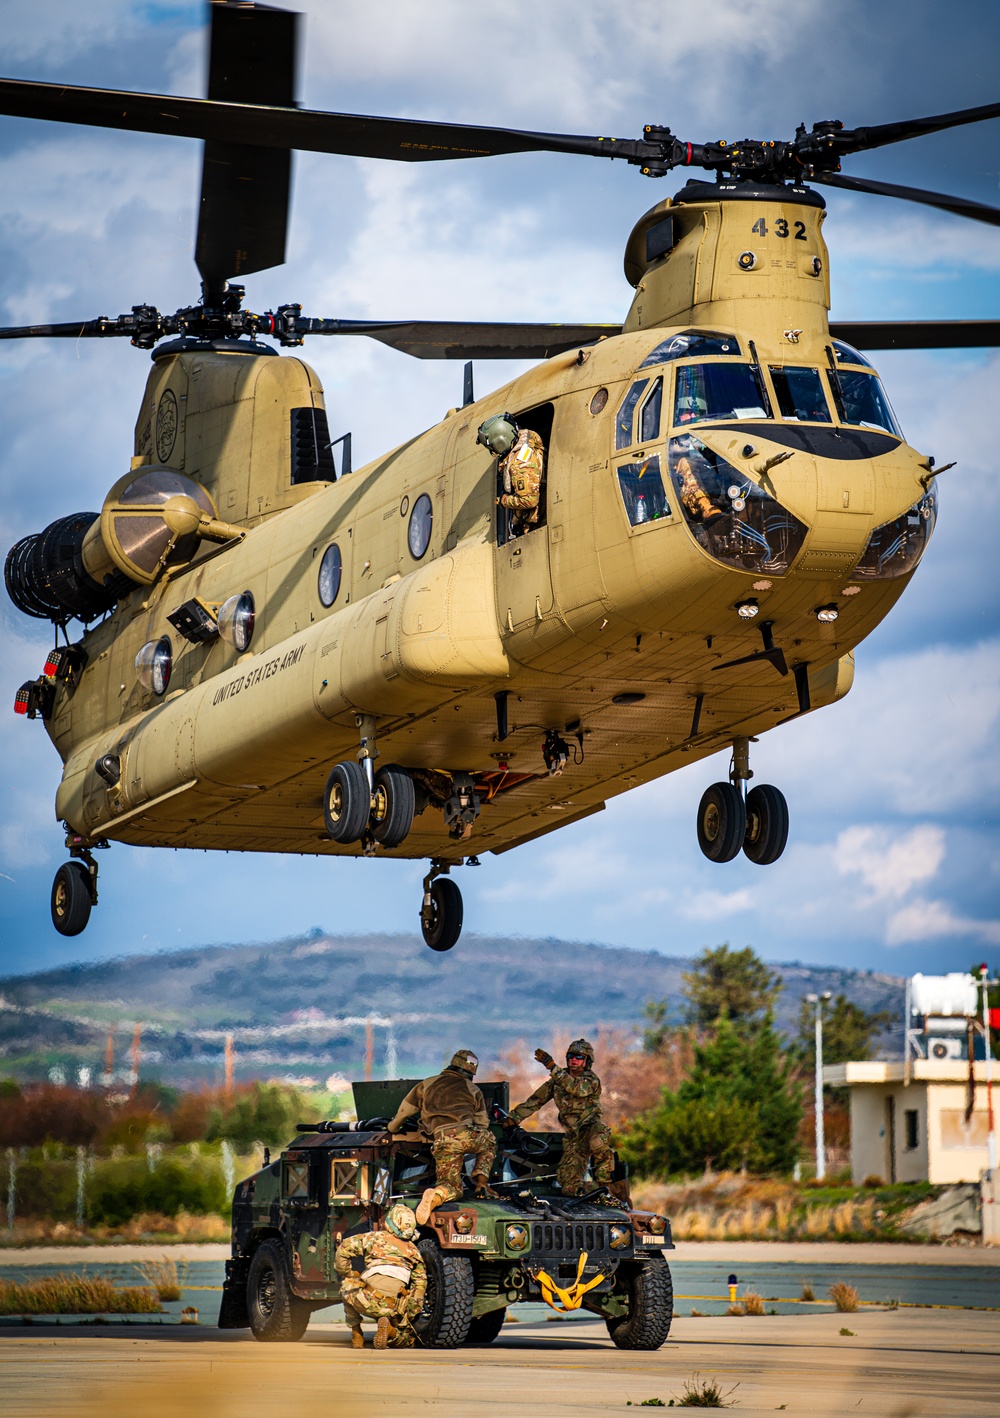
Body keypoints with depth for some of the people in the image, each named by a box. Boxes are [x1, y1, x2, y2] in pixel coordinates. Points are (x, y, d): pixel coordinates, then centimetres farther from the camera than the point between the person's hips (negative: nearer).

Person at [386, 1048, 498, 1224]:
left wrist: (392, 1129, 50)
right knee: (489, 1141, 34)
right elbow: (482, 1123, 28)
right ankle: (481, 1183, 14)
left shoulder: (428, 1084, 24)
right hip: (466, 1135, -1)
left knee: (452, 1187, 9)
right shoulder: (473, 1090, 22)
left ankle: (435, 1196, -29)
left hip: (441, 1140, 1)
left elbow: (404, 1110, 32)